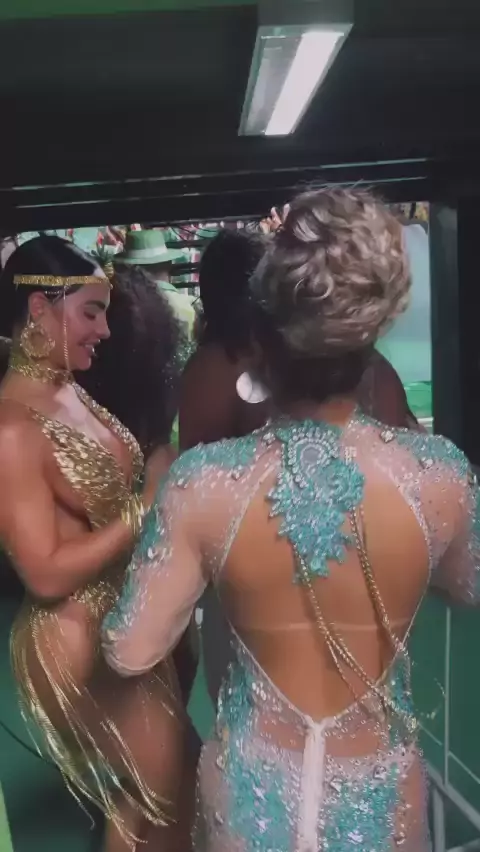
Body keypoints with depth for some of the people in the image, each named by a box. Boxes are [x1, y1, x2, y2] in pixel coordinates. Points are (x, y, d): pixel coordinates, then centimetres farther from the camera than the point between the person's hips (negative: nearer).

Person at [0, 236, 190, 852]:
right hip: (79, 640, -8)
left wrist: (164, 478, -7)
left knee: (166, 779, 24)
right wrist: (147, 504, -22)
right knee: (157, 798, 12)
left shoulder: (70, 391, 1)